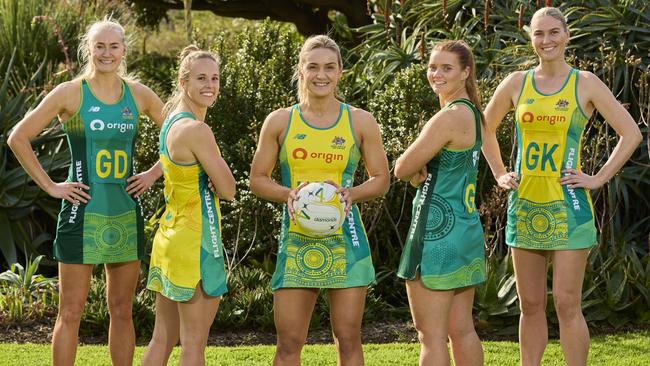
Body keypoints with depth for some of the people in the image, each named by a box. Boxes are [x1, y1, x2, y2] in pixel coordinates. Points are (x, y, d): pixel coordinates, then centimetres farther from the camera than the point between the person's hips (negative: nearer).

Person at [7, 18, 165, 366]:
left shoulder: (138, 94, 5)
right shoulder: (70, 93, -5)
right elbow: (18, 138, -4)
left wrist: (154, 173, 7)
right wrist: (50, 186, -6)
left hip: (126, 213, 4)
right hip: (84, 212, -4)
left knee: (122, 311, 9)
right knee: (71, 313, -2)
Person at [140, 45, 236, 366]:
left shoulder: (172, 120, 9)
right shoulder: (197, 130, -18)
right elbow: (228, 190, -14)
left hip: (170, 234, 9)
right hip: (196, 241, -9)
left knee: (162, 339, 13)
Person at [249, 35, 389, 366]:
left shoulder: (361, 122, 4)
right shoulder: (280, 121, 5)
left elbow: (381, 179, 9)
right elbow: (257, 179, 8)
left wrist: (351, 193, -12)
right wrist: (289, 194, -12)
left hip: (344, 240, 0)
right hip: (296, 239, 0)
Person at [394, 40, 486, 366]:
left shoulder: (450, 117, -17)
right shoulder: (472, 113, 13)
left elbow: (401, 169, -15)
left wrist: (415, 168, 4)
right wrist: (420, 172, -4)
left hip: (438, 231, -10)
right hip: (468, 229, 10)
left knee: (431, 336, -5)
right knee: (462, 330, 13)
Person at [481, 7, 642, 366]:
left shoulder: (585, 83, -2)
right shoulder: (516, 83, 7)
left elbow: (631, 134, -3)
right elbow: (484, 128, 22)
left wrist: (597, 179, -7)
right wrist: (499, 174, 12)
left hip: (567, 205, -3)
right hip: (524, 205, 4)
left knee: (567, 304, -6)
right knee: (530, 305, 8)